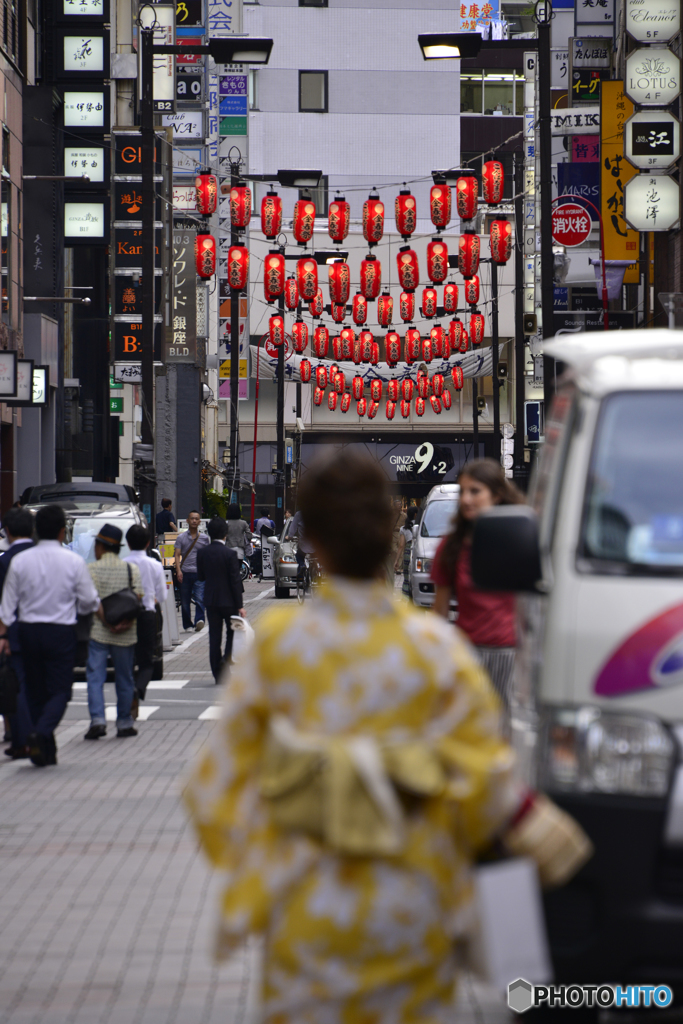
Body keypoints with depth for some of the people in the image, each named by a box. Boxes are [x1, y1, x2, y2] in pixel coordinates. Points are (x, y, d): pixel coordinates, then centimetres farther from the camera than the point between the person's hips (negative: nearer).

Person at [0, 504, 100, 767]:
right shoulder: (73, 561, -7)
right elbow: (89, 601, 0)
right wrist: (97, 610, 22)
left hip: (29, 630, 3)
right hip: (61, 631, -3)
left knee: (35, 691, 11)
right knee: (60, 690, 3)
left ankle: (46, 752, 13)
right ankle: (41, 733, -23)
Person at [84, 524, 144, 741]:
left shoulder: (91, 570, -4)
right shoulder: (132, 570, 4)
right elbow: (138, 599, -5)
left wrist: (105, 621, -13)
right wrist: (127, 622, -13)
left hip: (97, 632, -2)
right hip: (126, 635, 2)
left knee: (95, 677, 0)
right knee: (124, 679, 12)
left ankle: (97, 720, -14)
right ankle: (124, 723, 16)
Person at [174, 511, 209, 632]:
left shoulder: (204, 538, 10)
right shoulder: (181, 537, 6)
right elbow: (177, 554, 1)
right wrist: (178, 570, -12)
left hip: (199, 573, 0)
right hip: (185, 573, 0)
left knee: (199, 598, -18)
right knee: (185, 601, 5)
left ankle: (199, 620, -26)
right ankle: (187, 625, 14)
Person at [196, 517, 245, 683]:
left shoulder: (203, 553, -3)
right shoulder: (229, 554, -14)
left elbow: (201, 576, 7)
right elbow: (235, 580, -13)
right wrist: (240, 605, -10)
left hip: (211, 600, 3)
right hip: (228, 600, -3)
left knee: (214, 636, 7)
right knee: (233, 631, 13)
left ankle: (217, 673, 9)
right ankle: (227, 657, -11)